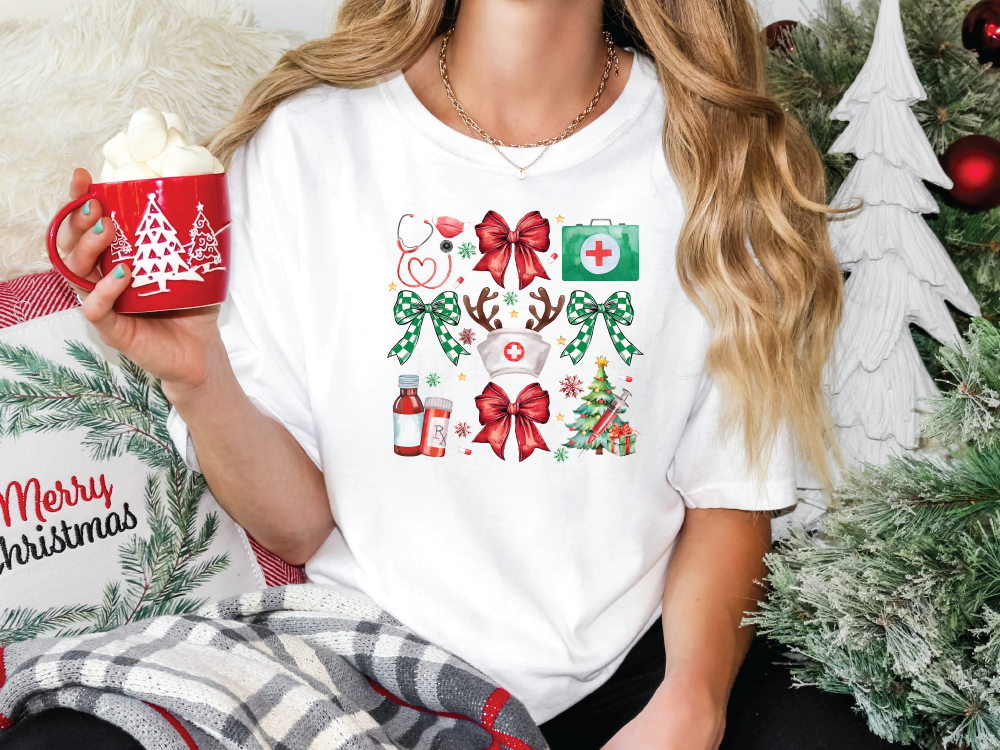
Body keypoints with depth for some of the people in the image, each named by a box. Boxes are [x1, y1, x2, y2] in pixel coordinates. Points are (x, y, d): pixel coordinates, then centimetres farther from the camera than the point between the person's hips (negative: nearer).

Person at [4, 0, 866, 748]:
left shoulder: (721, 154, -5)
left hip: (636, 666, 0)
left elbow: (732, 489, -1)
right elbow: (296, 524, -5)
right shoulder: (305, 142, -7)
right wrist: (197, 378, -23)